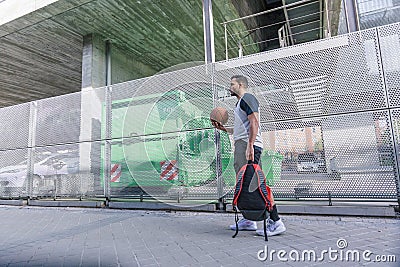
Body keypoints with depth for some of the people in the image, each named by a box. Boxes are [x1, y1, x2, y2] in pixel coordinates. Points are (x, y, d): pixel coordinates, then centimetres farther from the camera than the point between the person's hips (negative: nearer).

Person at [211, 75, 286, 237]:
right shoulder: (240, 102, 27)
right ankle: (248, 220, 20)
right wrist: (223, 128, 26)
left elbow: (254, 122, -17)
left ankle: (275, 222, -8)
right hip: (241, 145, 11)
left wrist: (250, 146, -25)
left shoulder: (247, 98, -4)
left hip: (248, 145, -11)